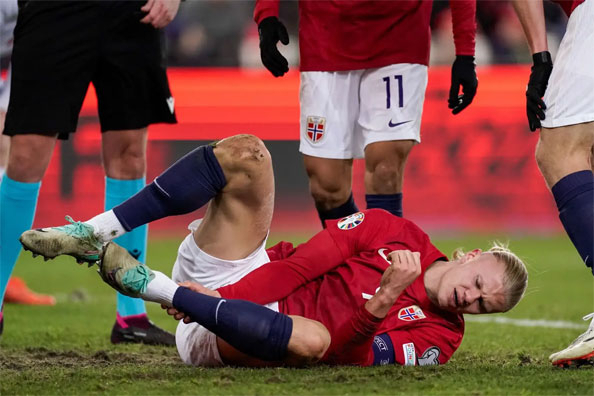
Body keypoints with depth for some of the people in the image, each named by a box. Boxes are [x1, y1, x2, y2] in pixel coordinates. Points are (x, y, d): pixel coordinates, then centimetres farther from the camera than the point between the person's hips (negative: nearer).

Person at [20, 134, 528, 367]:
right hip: (241, 280, 3)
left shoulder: (437, 336, -1)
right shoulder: (398, 232, 5)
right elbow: (310, 260, -1)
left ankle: (151, 285, -28)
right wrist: (222, 293, -12)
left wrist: (382, 304, -36)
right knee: (246, 154, -17)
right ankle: (95, 233, -21)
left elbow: (346, 355, -15)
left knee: (312, 339, -41)